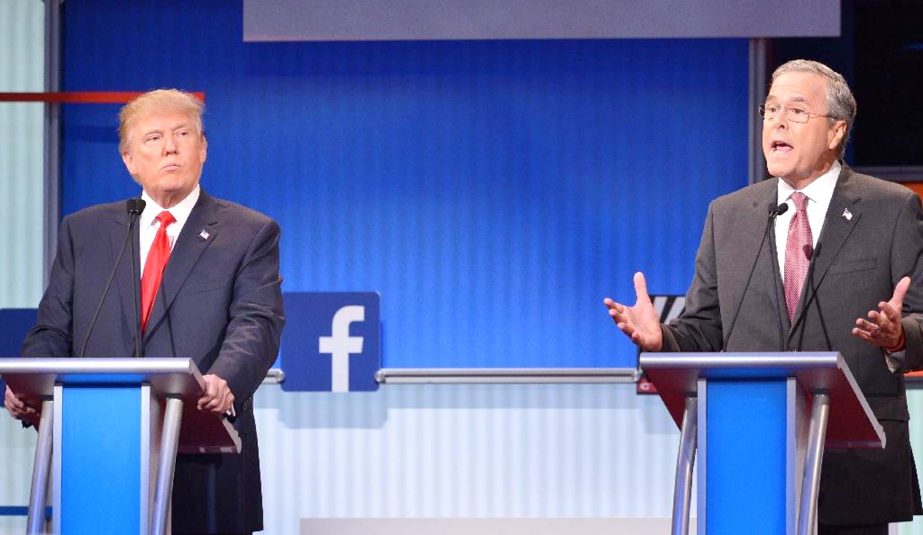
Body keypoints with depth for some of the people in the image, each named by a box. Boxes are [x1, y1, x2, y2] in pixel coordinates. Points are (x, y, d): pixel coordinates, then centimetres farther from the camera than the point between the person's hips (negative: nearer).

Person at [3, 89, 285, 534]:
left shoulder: (250, 234, 8)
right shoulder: (83, 231, 17)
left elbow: (256, 326, -7)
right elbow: (53, 330, 14)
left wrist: (224, 382, -29)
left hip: (205, 470, -2)